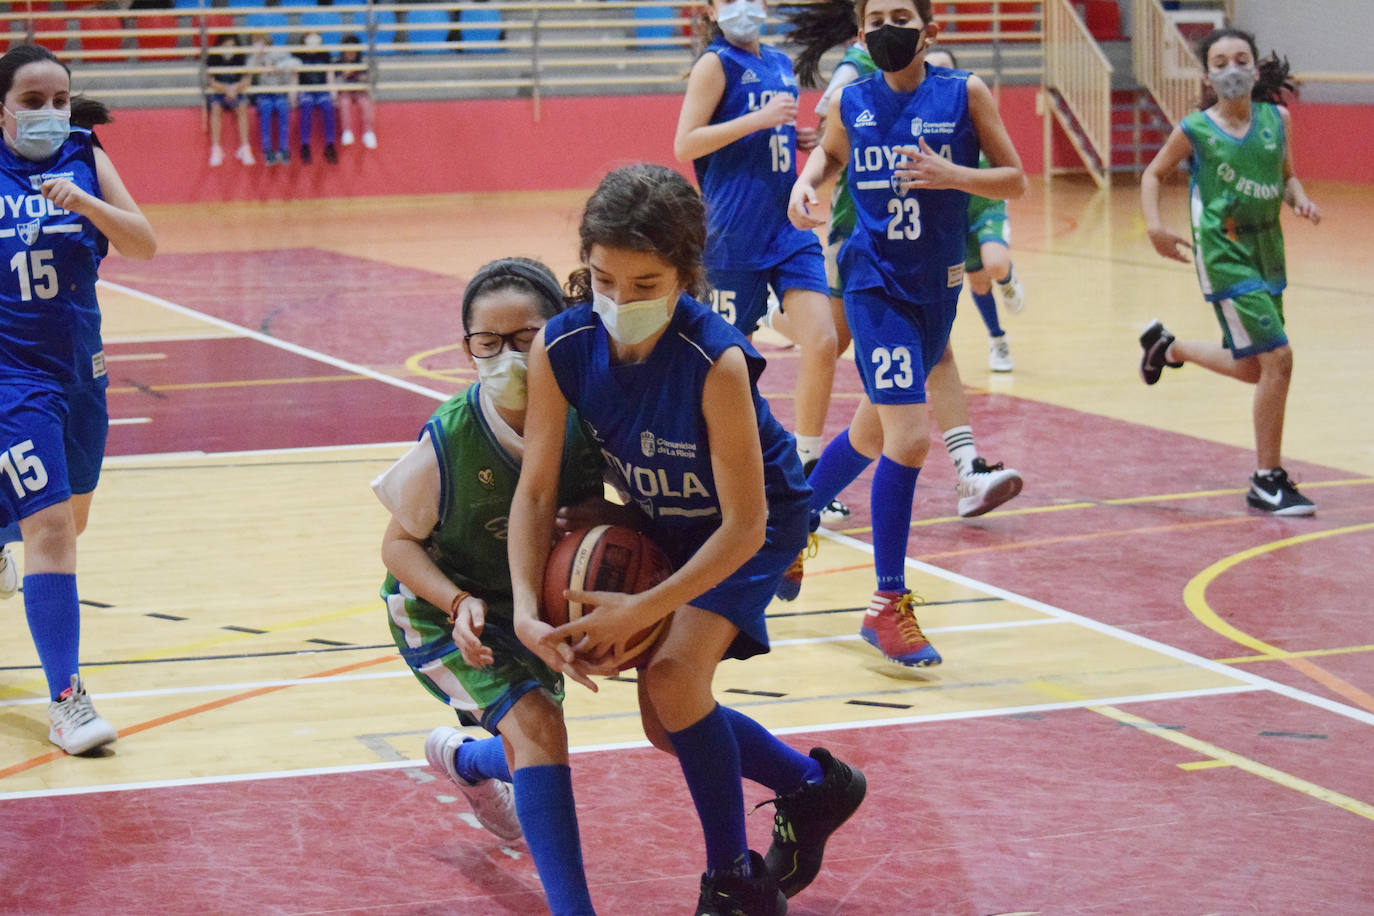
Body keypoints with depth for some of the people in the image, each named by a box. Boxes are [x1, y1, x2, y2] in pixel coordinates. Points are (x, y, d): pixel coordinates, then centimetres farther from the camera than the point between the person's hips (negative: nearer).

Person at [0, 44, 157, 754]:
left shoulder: (85, 160, -1)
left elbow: (143, 245, -12)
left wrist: (84, 201, -26)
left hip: (78, 368, 5)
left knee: (67, 521, 20)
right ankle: (66, 700, -11)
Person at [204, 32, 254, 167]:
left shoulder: (241, 59, 1)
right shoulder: (212, 59, -4)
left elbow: (247, 80, -7)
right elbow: (210, 81, -11)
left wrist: (236, 88, -28)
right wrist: (226, 89, -28)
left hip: (237, 92, 1)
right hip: (217, 92, -1)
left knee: (242, 107, -30)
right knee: (216, 107, -33)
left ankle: (245, 149, -33)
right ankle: (216, 150, -34)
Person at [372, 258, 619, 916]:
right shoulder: (448, 443, -30)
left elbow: (590, 498, -2)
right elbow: (399, 544, -16)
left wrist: (589, 516, -26)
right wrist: (458, 605, -32)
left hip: (528, 601, 5)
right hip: (441, 609, -5)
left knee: (533, 745, 24)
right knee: (535, 723, -27)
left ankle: (463, 759, 61)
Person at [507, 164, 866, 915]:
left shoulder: (716, 362, -38)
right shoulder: (559, 347, -26)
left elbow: (744, 526, -32)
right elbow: (536, 490, -19)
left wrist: (641, 610, -34)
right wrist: (526, 610, -32)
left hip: (755, 525, -6)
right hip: (662, 524, 6)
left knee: (675, 676, -25)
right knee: (666, 724, 10)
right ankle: (814, 788, 37)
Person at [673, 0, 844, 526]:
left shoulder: (780, 65, 15)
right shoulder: (716, 64, -5)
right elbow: (685, 146, -12)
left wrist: (802, 139, 8)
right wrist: (759, 119, -18)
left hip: (790, 230, 6)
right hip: (735, 239, -6)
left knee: (822, 344, -6)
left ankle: (805, 472, 4)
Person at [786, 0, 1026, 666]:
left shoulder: (965, 93, -4)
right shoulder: (850, 102, -1)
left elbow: (1015, 180, -2)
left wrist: (951, 174, -19)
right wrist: (805, 184, -1)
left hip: (936, 287, 3)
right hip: (875, 283, -3)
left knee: (876, 431, 18)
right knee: (909, 437, -16)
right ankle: (888, 606, -5)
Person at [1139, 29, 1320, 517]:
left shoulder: (1277, 119, 2)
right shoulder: (1195, 130, -8)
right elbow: (1154, 174, 5)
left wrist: (1301, 200, -6)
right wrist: (1154, 224, -10)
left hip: (1267, 251, 6)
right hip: (1223, 254, -6)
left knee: (1254, 368, 17)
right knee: (1277, 357, -14)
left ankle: (1167, 346, 45)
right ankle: (1268, 481, -3)